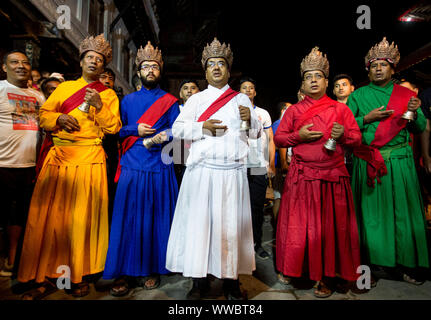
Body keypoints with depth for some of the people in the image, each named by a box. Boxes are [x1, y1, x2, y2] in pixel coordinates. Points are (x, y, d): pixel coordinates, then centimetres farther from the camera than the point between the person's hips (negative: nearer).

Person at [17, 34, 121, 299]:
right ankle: (48, 275, 12)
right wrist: (59, 118, -6)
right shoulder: (64, 87, 18)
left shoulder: (108, 94, 11)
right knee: (50, 214, 1)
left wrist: (99, 106, -12)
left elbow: (114, 127, 1)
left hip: (89, 160, -3)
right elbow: (44, 115, 14)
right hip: (58, 157, 3)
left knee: (83, 216, -2)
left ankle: (81, 275, 11)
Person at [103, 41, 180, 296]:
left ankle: (152, 269, 17)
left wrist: (149, 140, -14)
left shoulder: (170, 101, 10)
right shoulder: (128, 100, 17)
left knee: (156, 217, 3)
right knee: (128, 217, 1)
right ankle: (126, 272, 12)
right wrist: (136, 129, -6)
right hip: (132, 167, 2)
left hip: (159, 168, -1)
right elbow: (118, 129, 13)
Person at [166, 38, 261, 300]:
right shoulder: (196, 99, 15)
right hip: (202, 171, 0)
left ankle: (231, 279, 16)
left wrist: (250, 120, -8)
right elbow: (178, 129, 7)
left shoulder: (242, 99, 17)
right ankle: (200, 280, 13)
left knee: (231, 223, 2)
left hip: (233, 172, 1)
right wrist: (203, 127, -8)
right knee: (199, 221, -1)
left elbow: (256, 134, 13)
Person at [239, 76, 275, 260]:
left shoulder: (263, 114, 15)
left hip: (260, 167, 1)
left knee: (257, 206, 3)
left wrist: (271, 164, 3)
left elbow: (270, 140, 11)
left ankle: (257, 243, 14)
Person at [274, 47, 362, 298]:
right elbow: (278, 139, 7)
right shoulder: (294, 110, 9)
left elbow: (357, 139, 9)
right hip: (302, 178, 0)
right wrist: (299, 136, -9)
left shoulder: (341, 109, 9)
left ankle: (328, 277, 19)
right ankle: (296, 270, 22)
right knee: (300, 226, 4)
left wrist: (343, 134, -12)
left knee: (331, 227, 4)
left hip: (333, 176, 0)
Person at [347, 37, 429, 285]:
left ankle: (406, 264, 15)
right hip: (368, 162, -1)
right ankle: (371, 260, 16)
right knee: (371, 210, 3)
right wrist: (367, 118, -10)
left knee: (402, 209, 2)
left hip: (399, 162, 1)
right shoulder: (358, 95, 9)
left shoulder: (406, 94, 11)